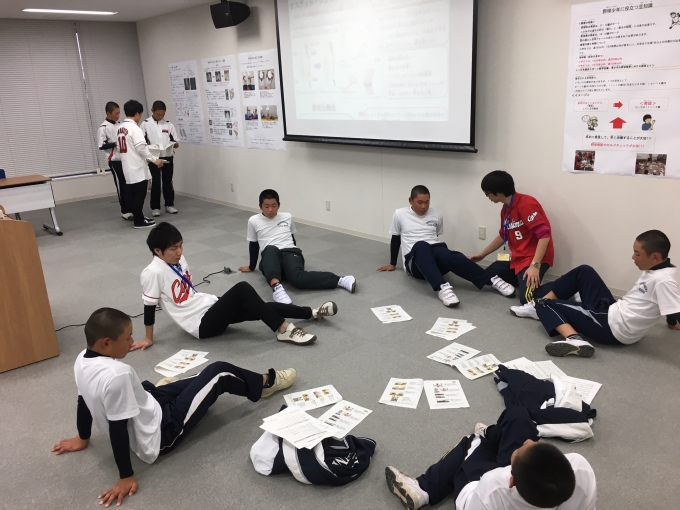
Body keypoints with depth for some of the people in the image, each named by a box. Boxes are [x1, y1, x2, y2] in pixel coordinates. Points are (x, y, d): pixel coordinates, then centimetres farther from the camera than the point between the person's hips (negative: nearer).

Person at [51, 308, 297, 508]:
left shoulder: (82, 360, -7)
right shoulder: (117, 374, -34)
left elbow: (83, 402, 9)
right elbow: (118, 427, -29)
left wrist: (83, 438, 25)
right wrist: (126, 477, -18)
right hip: (161, 434, -9)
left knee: (198, 379, 21)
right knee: (218, 372, -2)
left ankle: (255, 385, 41)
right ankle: (265, 383, 23)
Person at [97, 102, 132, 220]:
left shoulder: (119, 125, 12)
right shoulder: (103, 127, -9)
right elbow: (101, 146, -13)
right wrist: (115, 144, -18)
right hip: (115, 161, -6)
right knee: (122, 186, -1)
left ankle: (131, 208, 16)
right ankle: (125, 211, 8)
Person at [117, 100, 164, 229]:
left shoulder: (120, 129, 12)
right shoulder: (135, 128, -14)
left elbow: (122, 148, 15)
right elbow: (141, 148, -22)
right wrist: (154, 159, -14)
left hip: (128, 168, 9)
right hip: (138, 168, -9)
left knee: (133, 194, 15)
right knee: (139, 195, -2)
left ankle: (139, 217, 24)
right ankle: (139, 221, 2)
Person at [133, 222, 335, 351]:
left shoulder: (178, 259, 5)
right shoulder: (153, 272, -18)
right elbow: (149, 307, -12)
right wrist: (149, 339, -5)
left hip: (209, 306, 8)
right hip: (203, 324, -8)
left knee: (262, 308, -4)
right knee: (242, 289, -27)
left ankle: (312, 312, 8)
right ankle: (283, 330, -21)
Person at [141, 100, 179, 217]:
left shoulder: (169, 124, 6)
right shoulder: (145, 124, 0)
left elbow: (175, 141, 6)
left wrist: (175, 144, -16)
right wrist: (148, 146, -20)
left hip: (168, 157, 2)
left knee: (168, 181, 10)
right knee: (155, 182, 1)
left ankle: (169, 205, 22)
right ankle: (155, 207, 9)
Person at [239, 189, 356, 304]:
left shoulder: (288, 217, 16)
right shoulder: (253, 221, 11)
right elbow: (253, 245, 20)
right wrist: (251, 267, 26)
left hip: (290, 253, 0)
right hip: (270, 260, 0)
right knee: (270, 249, -40)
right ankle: (276, 286, -60)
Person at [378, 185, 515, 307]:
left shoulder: (437, 215, 12)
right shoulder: (400, 214, 7)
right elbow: (395, 239, 16)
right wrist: (392, 264, 19)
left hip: (435, 260, 2)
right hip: (415, 262, -2)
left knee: (448, 255, -36)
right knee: (421, 245, -39)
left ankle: (493, 280, -44)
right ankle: (442, 287, -57)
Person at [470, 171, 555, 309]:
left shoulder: (526, 204, -21)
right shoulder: (505, 209, 8)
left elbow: (544, 235, -27)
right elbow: (503, 236, 24)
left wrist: (534, 265, -32)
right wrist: (482, 254, 28)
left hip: (535, 258, -10)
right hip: (517, 258, 10)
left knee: (527, 298, -26)